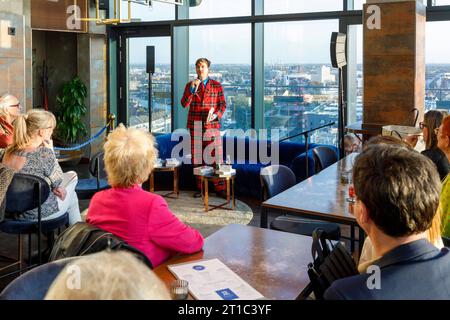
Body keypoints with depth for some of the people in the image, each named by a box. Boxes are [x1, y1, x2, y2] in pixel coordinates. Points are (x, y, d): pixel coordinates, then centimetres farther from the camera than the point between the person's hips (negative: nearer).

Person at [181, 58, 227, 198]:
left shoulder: (216, 85, 8)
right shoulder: (190, 85, 10)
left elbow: (223, 104, 4)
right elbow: (184, 104, -2)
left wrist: (216, 115, -15)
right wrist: (192, 89, -15)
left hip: (212, 125, -1)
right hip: (195, 126, 2)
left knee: (216, 156, -4)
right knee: (197, 157, 6)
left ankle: (220, 188, 3)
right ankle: (200, 187, 16)